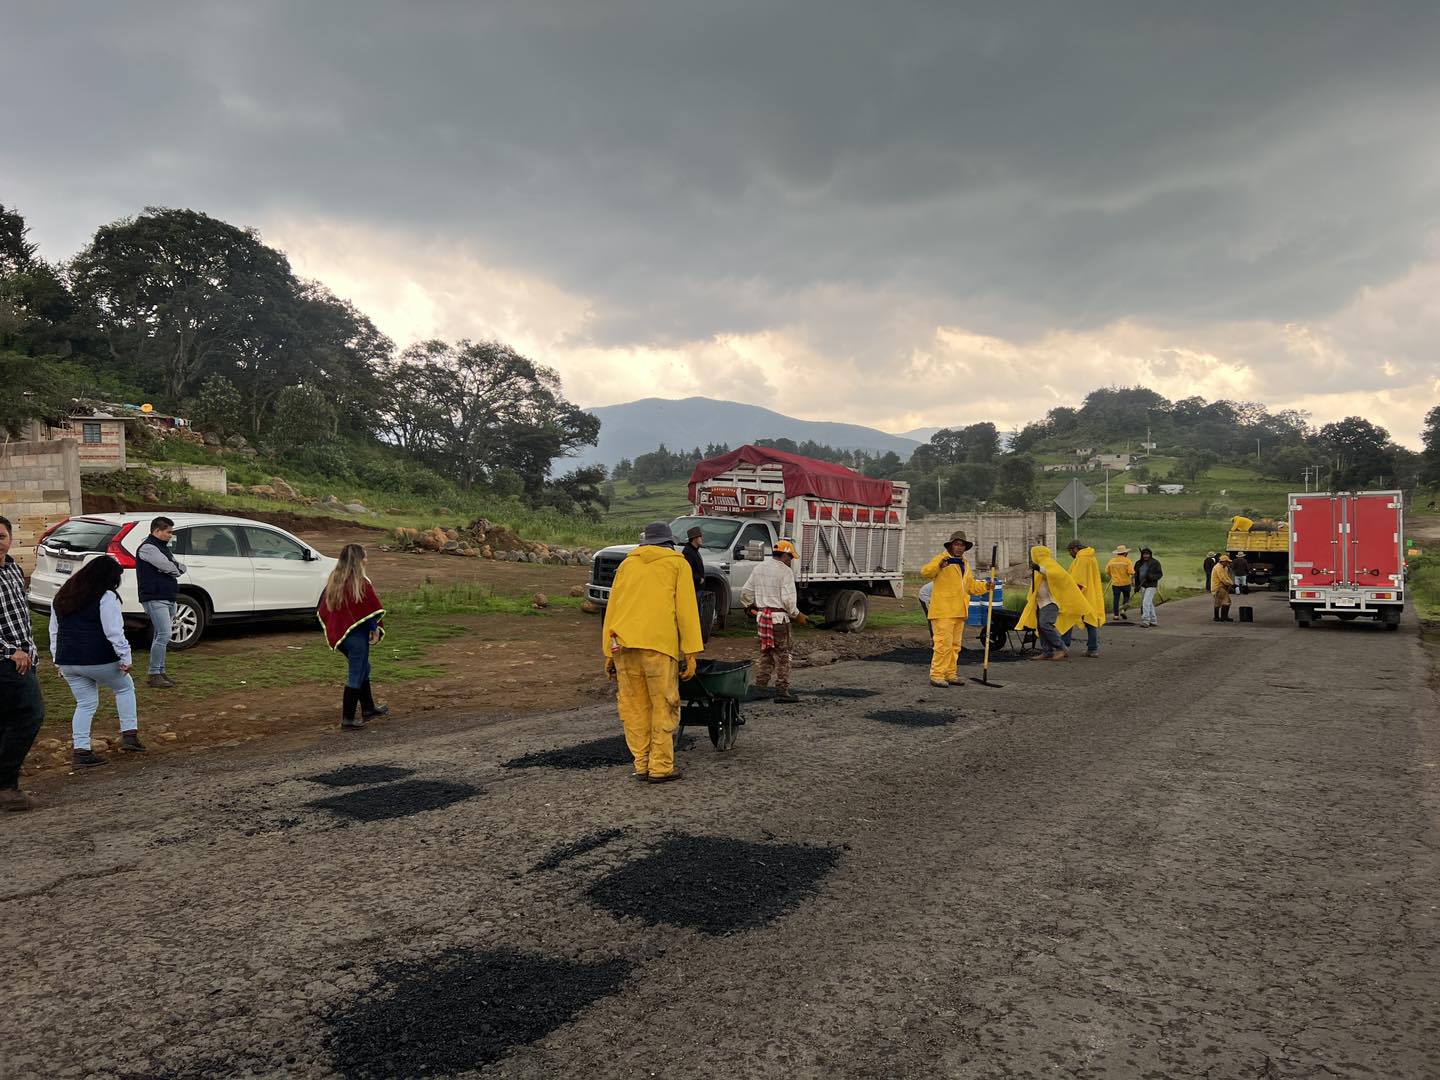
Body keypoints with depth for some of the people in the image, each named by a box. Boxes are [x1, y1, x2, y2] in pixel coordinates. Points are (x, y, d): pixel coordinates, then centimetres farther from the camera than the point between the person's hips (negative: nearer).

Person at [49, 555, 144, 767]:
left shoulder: (61, 597, 12)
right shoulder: (106, 598, -13)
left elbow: (54, 632, 18)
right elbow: (114, 632, -17)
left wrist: (58, 660, 22)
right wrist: (125, 657, -10)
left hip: (67, 661, 6)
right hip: (99, 660, -6)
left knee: (85, 704, 16)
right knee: (125, 688, 17)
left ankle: (80, 750, 9)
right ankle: (129, 734, 11)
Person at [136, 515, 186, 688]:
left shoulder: (163, 547, 21)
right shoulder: (148, 547, -10)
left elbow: (180, 568, 14)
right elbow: (168, 567, -18)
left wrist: (175, 568, -7)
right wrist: (176, 569, 2)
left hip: (168, 598, 10)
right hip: (155, 599, -10)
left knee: (161, 636, 13)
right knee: (163, 635, -14)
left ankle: (160, 672, 19)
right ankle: (154, 675, -10)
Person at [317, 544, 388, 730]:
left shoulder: (333, 582, 6)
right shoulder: (361, 584, -17)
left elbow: (323, 609, 14)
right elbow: (371, 610, -17)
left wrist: (333, 630, 21)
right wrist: (376, 630, -8)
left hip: (338, 634, 8)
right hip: (357, 635, -8)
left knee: (363, 668, 23)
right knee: (356, 675, 2)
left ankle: (368, 709, 32)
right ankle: (348, 718, 6)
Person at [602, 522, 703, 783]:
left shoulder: (627, 563, 23)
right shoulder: (677, 563, 13)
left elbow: (612, 608, 18)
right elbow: (686, 609, 3)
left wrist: (608, 652, 18)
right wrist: (691, 652, 2)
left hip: (623, 643, 4)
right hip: (658, 643, -4)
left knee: (634, 707, 10)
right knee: (663, 706, 3)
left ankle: (642, 765, 14)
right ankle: (661, 767, 4)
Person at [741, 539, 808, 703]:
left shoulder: (759, 568, 11)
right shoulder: (785, 571, -10)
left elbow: (746, 592, 14)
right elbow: (788, 599, -17)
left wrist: (750, 606, 31)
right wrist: (797, 615, -4)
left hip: (761, 615, 7)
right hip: (778, 617, -7)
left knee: (765, 653, 16)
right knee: (782, 656, 1)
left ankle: (760, 687, 17)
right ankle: (782, 691, 2)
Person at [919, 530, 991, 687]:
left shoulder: (964, 564, 20)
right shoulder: (941, 559, -6)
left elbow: (970, 585, 28)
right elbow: (925, 572, -22)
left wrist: (984, 586, 10)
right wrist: (939, 565, -40)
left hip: (958, 611, 9)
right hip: (943, 611, -8)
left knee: (954, 645, 13)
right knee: (943, 643, -12)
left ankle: (950, 674, 21)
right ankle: (937, 675, -7)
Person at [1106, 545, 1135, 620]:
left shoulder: (1111, 561, 2)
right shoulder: (1127, 561, -9)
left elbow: (1107, 572, 6)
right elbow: (1131, 572, -16)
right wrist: (1133, 580, -2)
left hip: (1115, 583, 2)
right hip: (1126, 583, -2)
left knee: (1116, 599, 8)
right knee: (1126, 597, 16)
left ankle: (1116, 615, 7)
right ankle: (1123, 610, -2)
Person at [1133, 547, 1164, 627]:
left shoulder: (1155, 563, -5)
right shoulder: (1138, 563, 10)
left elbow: (1160, 574, -5)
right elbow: (1136, 575, 16)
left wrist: (1152, 577, -23)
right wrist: (1136, 586, 11)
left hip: (1151, 586, -6)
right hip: (1142, 586, 6)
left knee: (1146, 602, -15)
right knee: (1149, 604, 13)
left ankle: (1145, 621, -15)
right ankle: (1153, 621, 21)